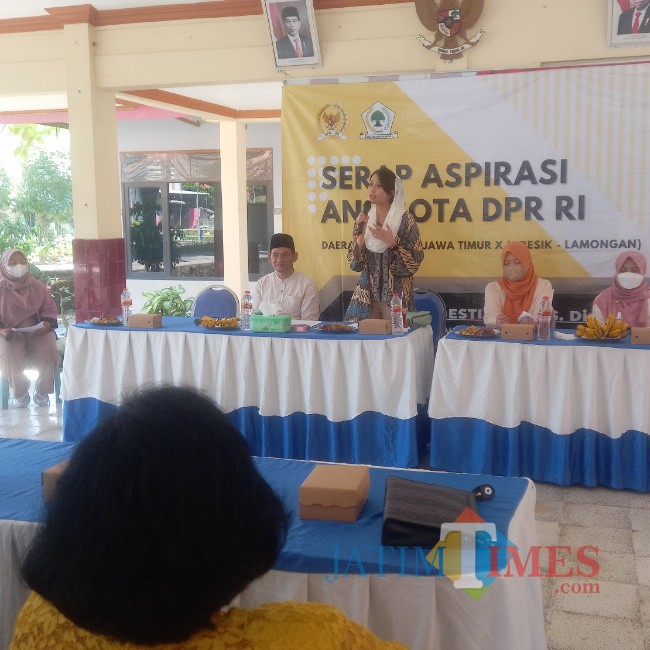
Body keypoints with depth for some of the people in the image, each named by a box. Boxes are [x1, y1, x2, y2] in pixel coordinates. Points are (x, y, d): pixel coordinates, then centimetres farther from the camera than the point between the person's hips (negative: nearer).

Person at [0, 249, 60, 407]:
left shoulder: (38, 286, 7)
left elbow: (49, 308, 11)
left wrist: (47, 324, -9)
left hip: (38, 330, 2)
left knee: (49, 351, -28)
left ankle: (41, 391, -2)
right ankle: (20, 394, -4)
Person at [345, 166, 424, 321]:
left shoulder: (405, 221, -7)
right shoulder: (364, 220, 5)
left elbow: (415, 263, -8)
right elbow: (355, 265, 3)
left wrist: (392, 243, -19)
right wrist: (361, 235, -9)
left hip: (395, 296, -3)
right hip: (367, 295, 3)